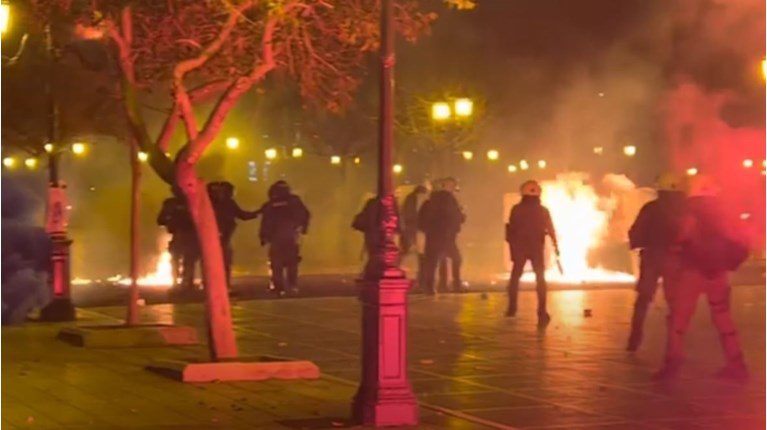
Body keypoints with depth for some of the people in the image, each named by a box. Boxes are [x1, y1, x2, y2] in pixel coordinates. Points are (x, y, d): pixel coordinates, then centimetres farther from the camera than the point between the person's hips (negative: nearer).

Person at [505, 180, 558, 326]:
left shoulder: (516, 209, -6)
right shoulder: (543, 211, -4)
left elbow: (511, 229, -5)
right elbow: (551, 230, -2)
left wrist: (512, 247, 5)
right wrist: (555, 245, 10)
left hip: (519, 248, 0)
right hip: (537, 248, 0)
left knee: (515, 276, 17)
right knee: (540, 279, 3)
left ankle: (512, 308, 18)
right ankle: (542, 312, -8)